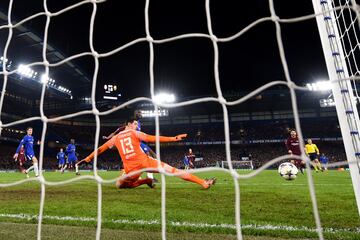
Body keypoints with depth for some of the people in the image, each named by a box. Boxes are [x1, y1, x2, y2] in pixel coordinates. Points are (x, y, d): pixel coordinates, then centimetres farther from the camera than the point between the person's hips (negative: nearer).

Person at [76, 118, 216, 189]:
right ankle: (203, 183, -2)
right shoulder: (135, 133, 8)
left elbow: (100, 149, 23)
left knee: (119, 184, 29)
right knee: (172, 170, 0)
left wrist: (86, 159, 35)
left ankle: (144, 181, 5)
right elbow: (152, 139, -2)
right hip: (145, 162, -2)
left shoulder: (116, 137, 19)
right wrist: (174, 138, -4)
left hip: (131, 169, 2)